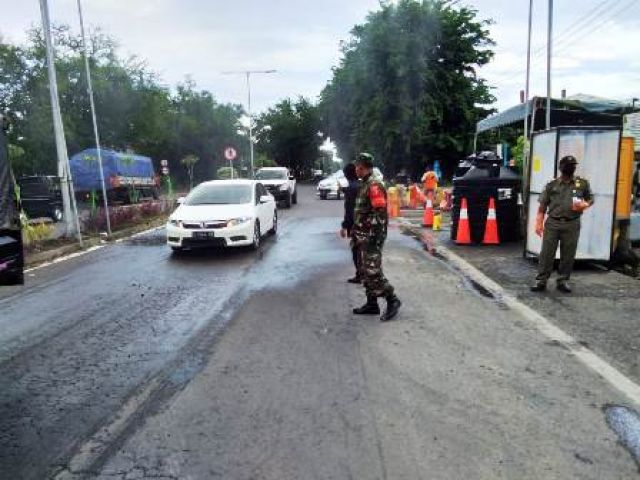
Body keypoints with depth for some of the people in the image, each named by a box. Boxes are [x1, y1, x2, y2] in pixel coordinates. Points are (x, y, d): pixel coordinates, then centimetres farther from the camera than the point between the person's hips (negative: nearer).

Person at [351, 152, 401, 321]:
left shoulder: (374, 185, -14)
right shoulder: (364, 185, 17)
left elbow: (380, 213, -22)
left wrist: (374, 236, -24)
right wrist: (355, 233, 23)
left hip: (371, 237, -10)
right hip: (363, 237, 10)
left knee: (373, 272, -10)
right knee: (365, 272, 12)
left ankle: (392, 300, 2)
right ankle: (372, 304, 20)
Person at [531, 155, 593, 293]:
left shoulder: (583, 183, 9)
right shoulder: (551, 185, 7)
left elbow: (590, 199, 18)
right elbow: (542, 206, 6)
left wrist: (585, 205, -6)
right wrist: (539, 223, -1)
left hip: (572, 225, 1)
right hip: (552, 223, -1)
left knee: (568, 255, 6)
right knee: (547, 253, -2)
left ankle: (563, 280, 19)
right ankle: (541, 281, 4)